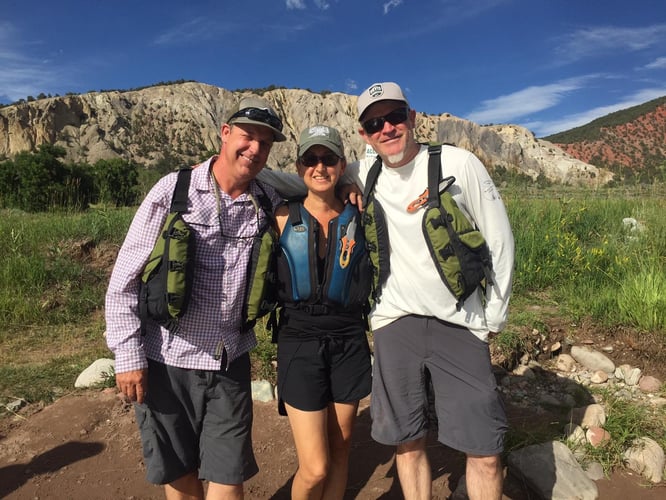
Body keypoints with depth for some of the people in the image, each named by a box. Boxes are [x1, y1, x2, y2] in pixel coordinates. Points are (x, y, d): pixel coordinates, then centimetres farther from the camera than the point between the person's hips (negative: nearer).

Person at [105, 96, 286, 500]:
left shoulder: (268, 202, -1)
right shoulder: (174, 190, -9)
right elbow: (124, 279, -7)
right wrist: (128, 356, -8)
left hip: (229, 364, 2)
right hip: (165, 361, -1)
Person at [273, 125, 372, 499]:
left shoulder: (357, 218, 2)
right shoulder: (284, 218, -2)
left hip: (349, 343, 2)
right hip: (300, 344, -2)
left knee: (340, 451, 14)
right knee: (315, 468, -2)